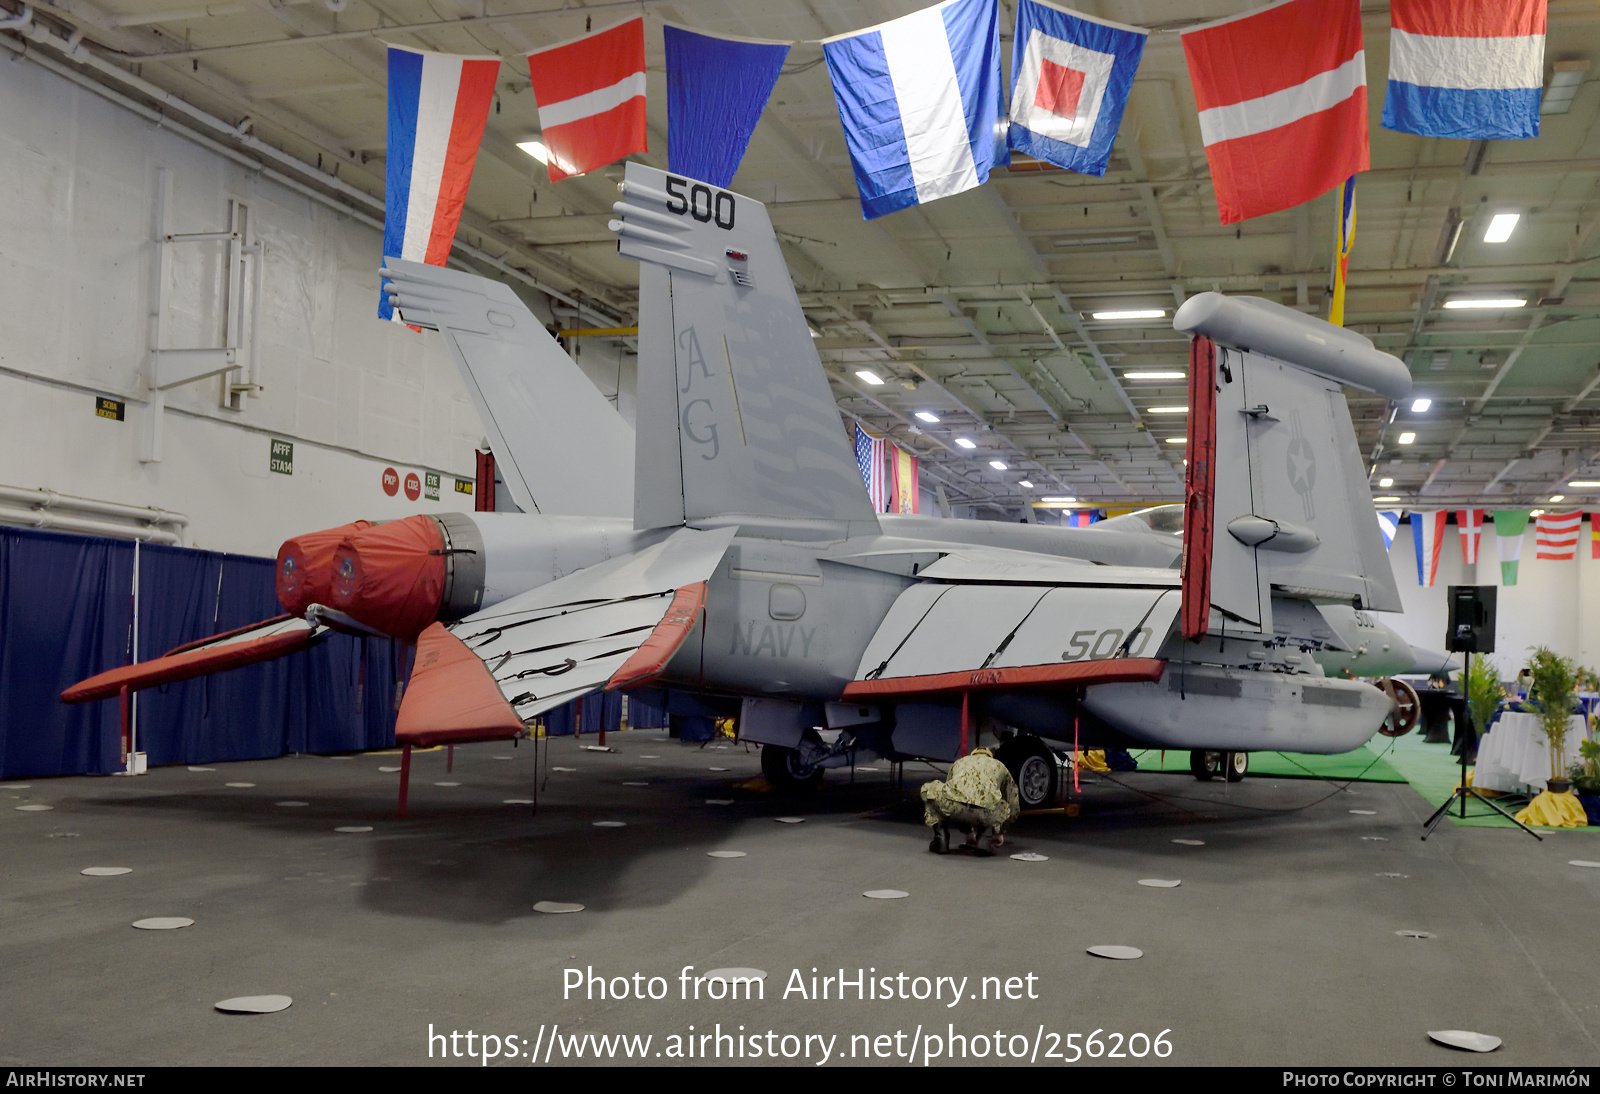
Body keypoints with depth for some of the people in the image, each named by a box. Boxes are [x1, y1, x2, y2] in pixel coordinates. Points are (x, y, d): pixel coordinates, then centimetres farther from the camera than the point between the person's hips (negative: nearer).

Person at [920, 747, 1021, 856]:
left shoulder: (959, 762, 41)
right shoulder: (999, 766, 39)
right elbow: (1014, 807, 45)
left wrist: (968, 832, 60)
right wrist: (1000, 828, 65)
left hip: (951, 805, 0)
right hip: (984, 811, 0)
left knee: (928, 789, 34)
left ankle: (941, 838, 17)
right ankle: (985, 838, 9)